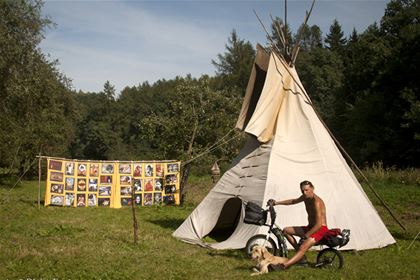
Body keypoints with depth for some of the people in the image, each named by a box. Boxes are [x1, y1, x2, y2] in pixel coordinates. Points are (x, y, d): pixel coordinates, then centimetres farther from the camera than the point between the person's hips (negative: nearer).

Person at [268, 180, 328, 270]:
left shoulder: (316, 202, -23)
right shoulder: (305, 197, 4)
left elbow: (319, 225, -28)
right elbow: (293, 201, 27)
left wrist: (305, 236, -23)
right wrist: (277, 203, 21)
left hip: (320, 229, -10)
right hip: (310, 227, 10)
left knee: (303, 247, -31)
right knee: (286, 231, 6)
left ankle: (283, 266, -46)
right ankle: (301, 256, 2)